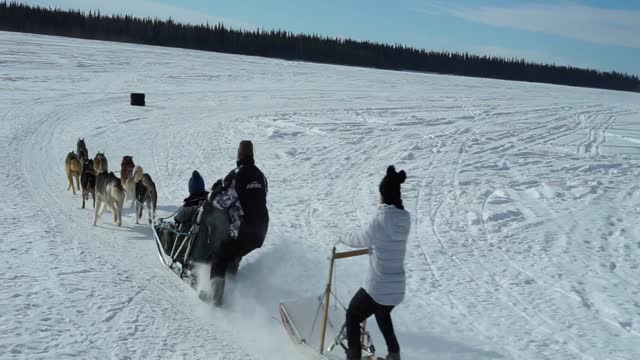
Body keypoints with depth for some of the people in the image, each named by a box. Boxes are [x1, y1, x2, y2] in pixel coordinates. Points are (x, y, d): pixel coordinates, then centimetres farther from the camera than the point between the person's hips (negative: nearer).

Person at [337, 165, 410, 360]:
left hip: (377, 288, -6)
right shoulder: (405, 219, -2)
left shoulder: (380, 222, -20)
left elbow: (359, 240, -3)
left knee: (352, 315, 19)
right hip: (397, 289, 7)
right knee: (383, 315, 36)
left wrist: (343, 238, 17)